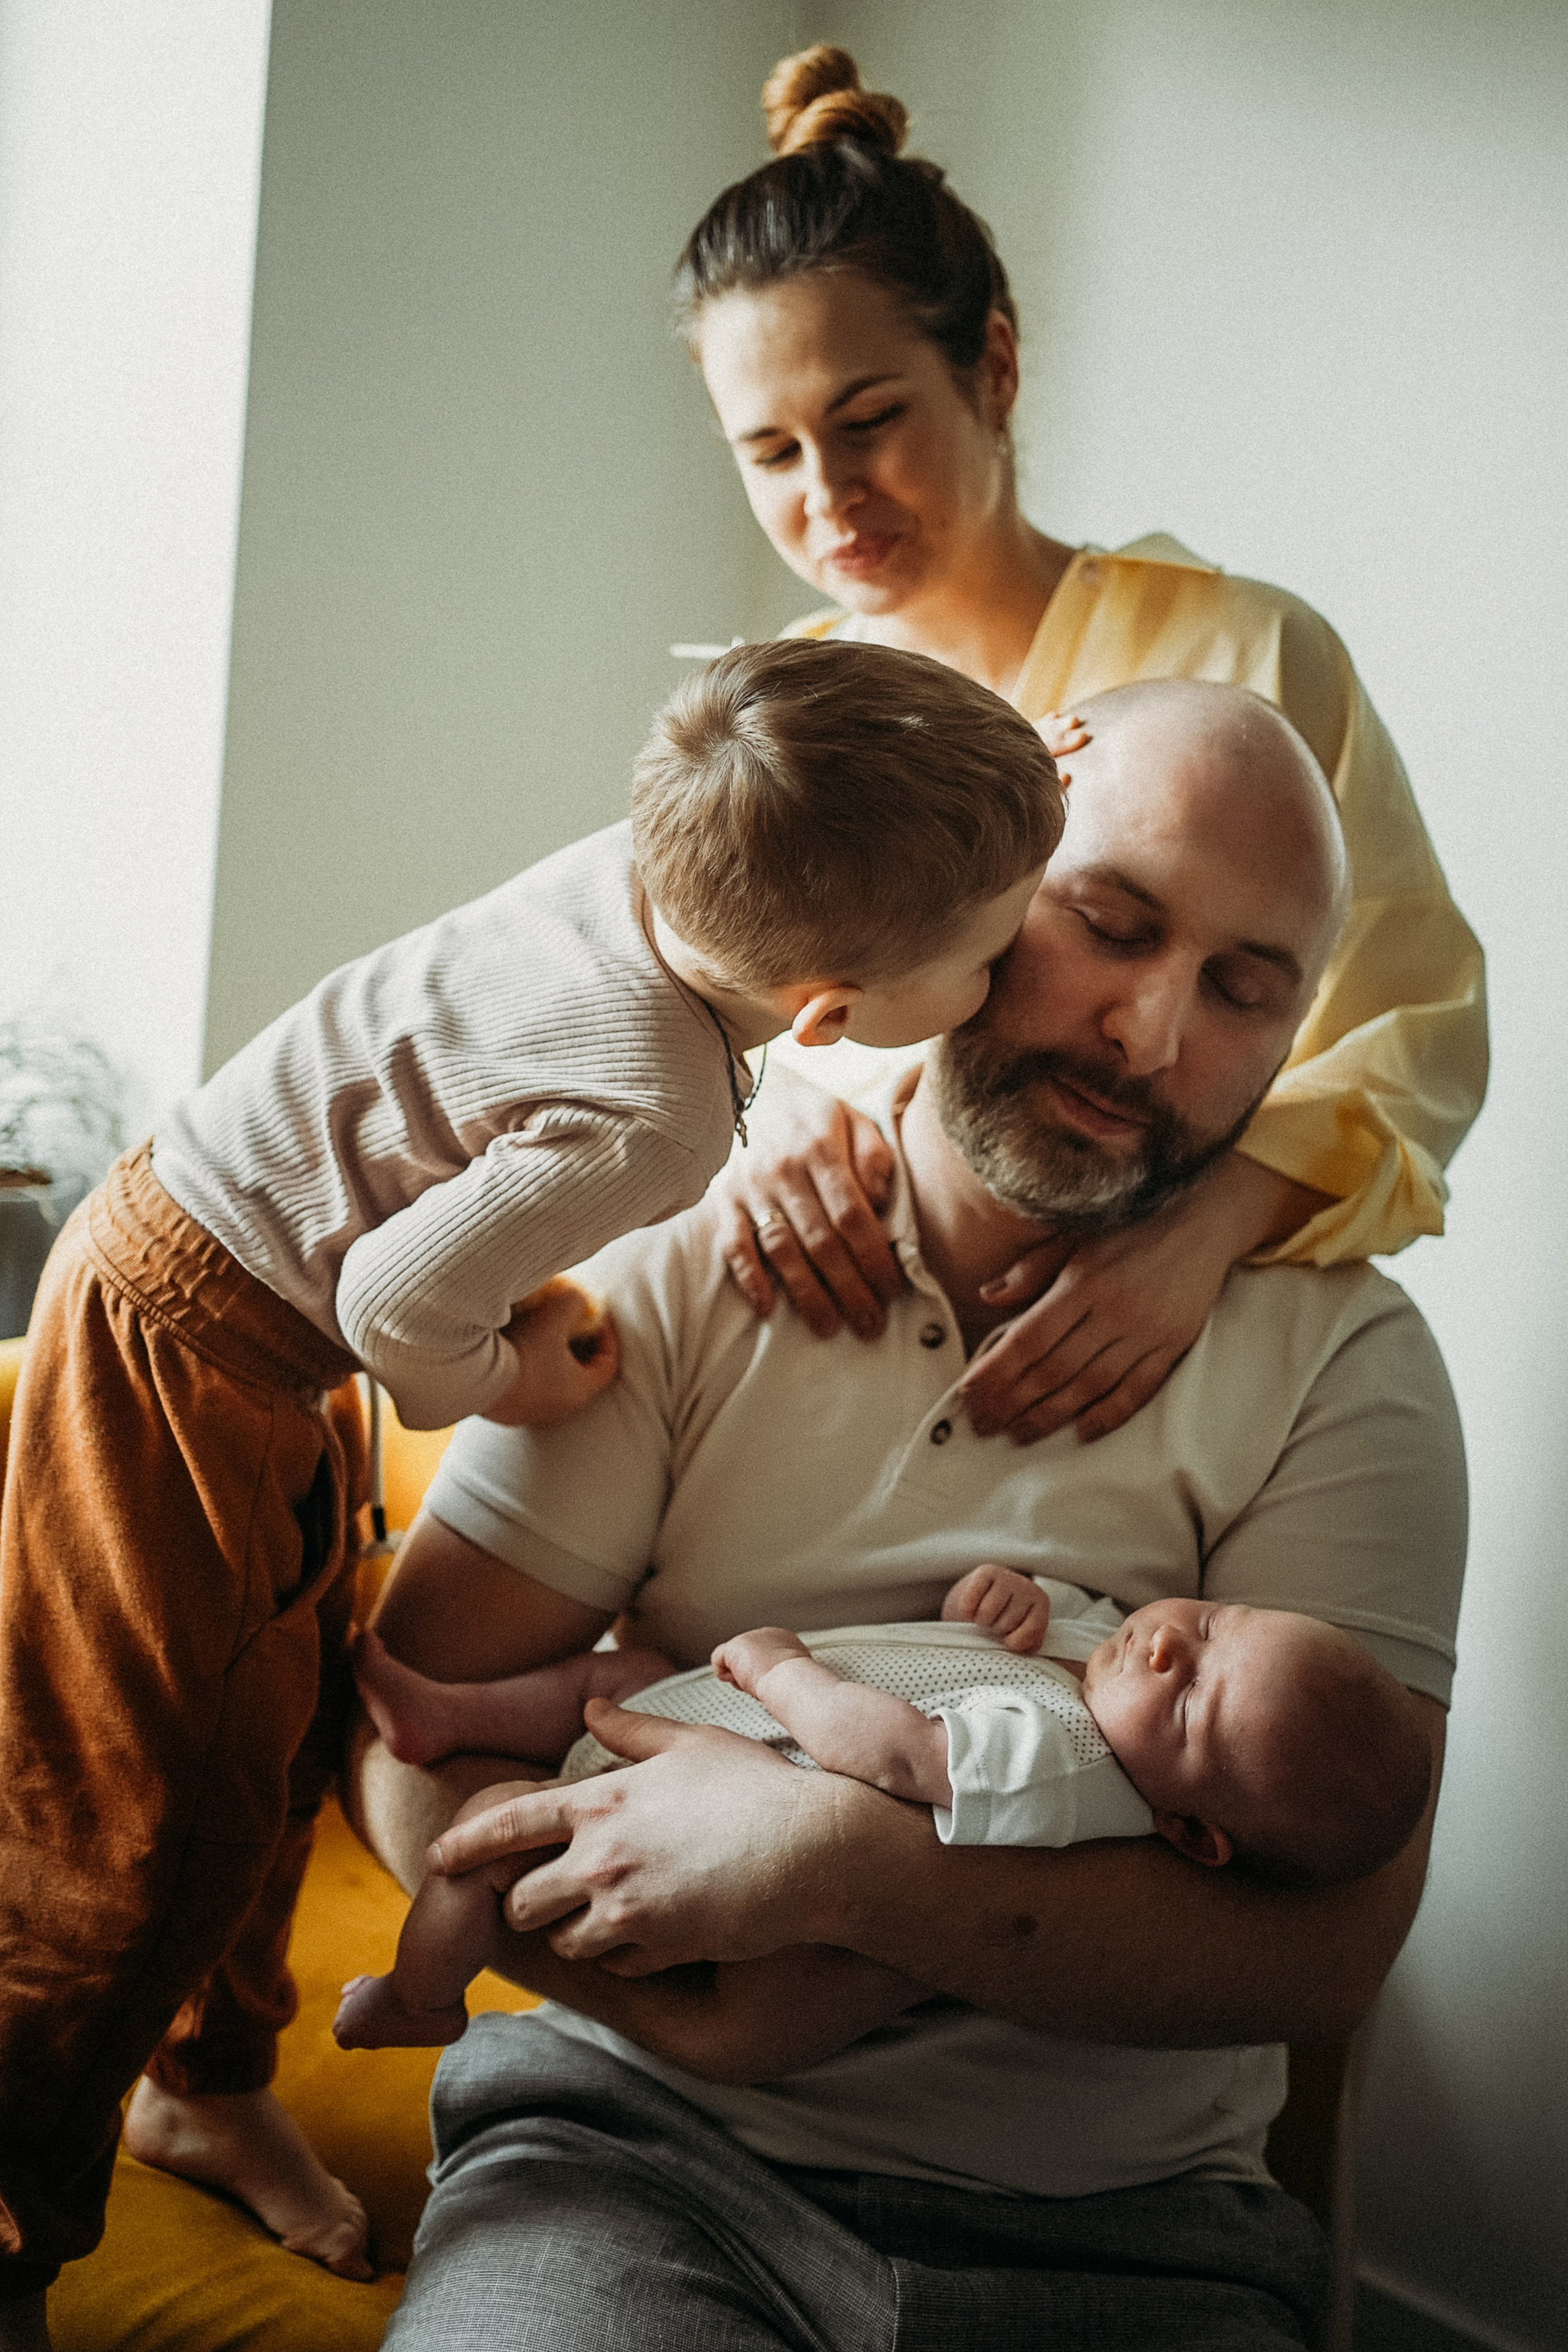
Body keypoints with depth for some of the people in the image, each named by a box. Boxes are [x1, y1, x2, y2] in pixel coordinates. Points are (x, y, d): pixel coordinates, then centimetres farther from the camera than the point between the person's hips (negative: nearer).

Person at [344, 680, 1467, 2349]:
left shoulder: (1341, 1362, -1)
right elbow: (408, 1742, -1)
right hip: (645, 2145, -1)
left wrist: (835, 1865, -19)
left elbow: (1325, 1941, -9)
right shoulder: (690, 1262, 2)